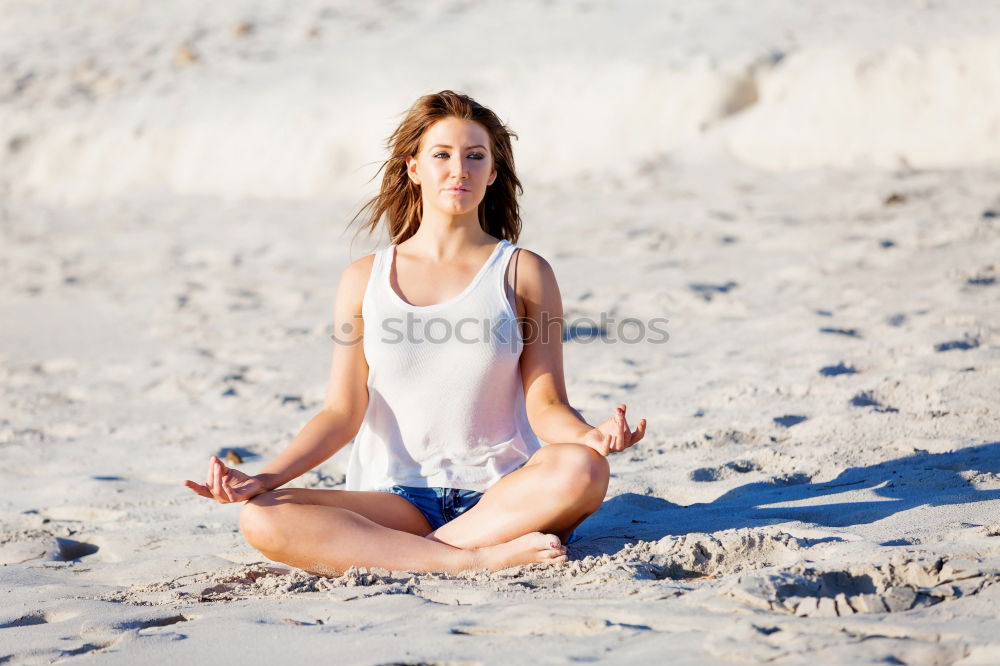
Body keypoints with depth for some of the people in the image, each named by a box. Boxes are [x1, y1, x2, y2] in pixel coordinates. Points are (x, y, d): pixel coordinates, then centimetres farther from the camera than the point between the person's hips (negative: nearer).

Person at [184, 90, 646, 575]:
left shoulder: (524, 273, 6)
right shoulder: (364, 280, 10)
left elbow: (545, 405, 0)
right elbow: (342, 413, 6)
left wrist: (589, 436, -23)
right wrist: (264, 478, -9)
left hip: (498, 495, -1)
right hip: (395, 500, 1)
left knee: (582, 471, -34)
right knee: (261, 519, -26)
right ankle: (479, 559, -29)